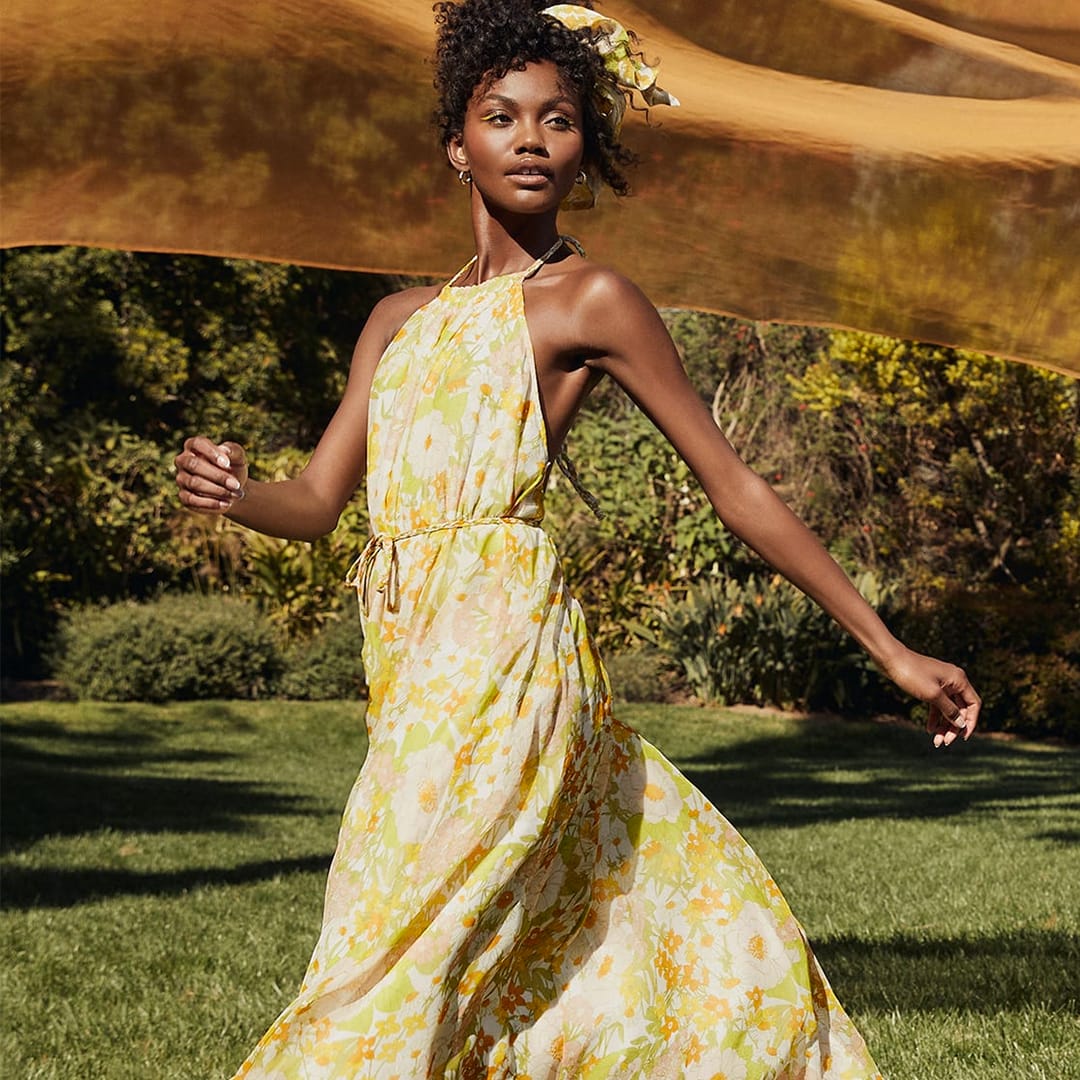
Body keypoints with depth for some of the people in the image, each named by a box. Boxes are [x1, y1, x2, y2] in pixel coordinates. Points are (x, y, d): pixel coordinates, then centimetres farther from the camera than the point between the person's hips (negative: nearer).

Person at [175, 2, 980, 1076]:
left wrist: (892, 651, 1)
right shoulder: (402, 319, 18)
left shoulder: (587, 300, 0)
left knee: (401, 951, -8)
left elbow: (736, 488, 1)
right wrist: (229, 492, -11)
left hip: (503, 642, -6)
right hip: (411, 652, 6)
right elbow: (317, 498, 13)